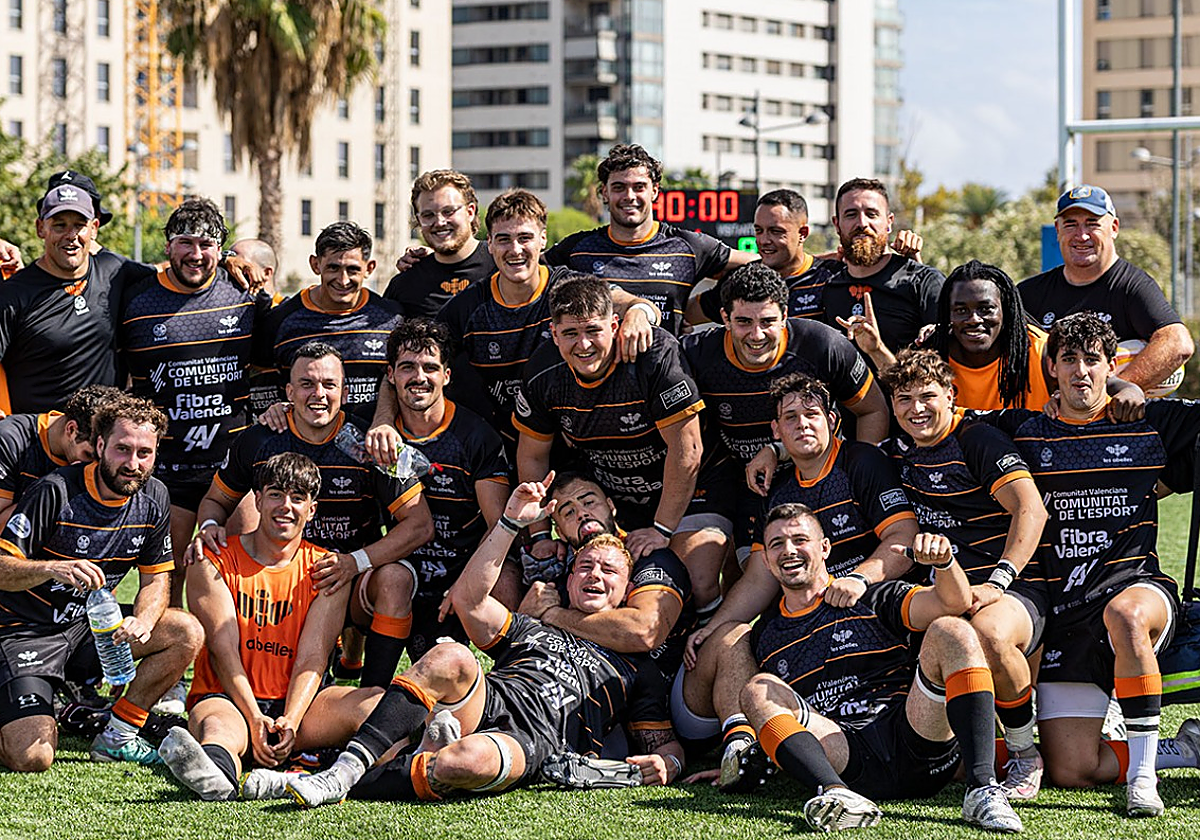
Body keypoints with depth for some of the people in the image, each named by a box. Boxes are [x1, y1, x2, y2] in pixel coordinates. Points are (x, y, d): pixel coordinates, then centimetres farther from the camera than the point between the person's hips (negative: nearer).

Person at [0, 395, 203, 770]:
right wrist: (53, 568, -40)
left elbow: (156, 576, 5)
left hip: (92, 627, 6)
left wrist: (143, 621, -18)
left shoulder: (153, 497, -1)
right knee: (31, 758, -23)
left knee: (187, 633, -16)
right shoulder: (57, 491, -19)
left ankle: (117, 736, -3)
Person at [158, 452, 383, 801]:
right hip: (225, 698, -4)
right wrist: (255, 719, -22)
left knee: (375, 702, -25)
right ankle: (216, 774, -76)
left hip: (294, 703, 4)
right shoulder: (214, 562, 5)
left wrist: (291, 721, -22)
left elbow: (312, 658, -2)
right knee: (220, 725, -41)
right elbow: (223, 649, -6)